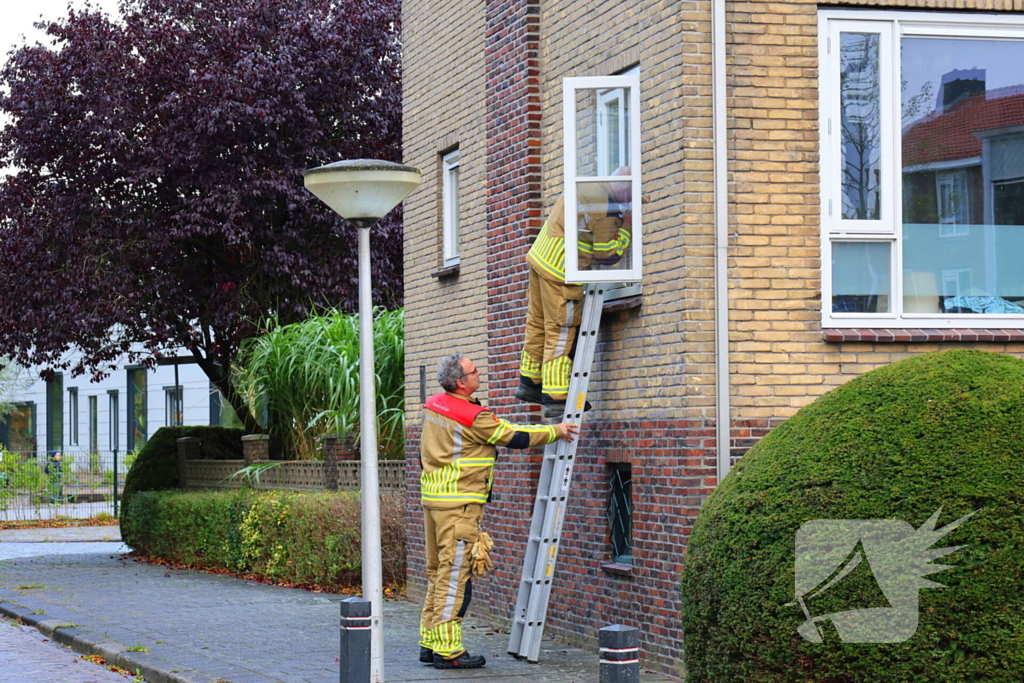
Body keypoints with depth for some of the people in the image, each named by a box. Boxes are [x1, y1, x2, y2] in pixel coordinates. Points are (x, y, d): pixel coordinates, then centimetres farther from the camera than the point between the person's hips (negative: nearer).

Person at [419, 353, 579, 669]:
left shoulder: (434, 407, 9)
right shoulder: (472, 416, -16)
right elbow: (517, 437, -8)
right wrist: (556, 430, 3)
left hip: (432, 498, 9)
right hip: (459, 503, -9)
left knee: (438, 571, 15)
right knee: (454, 574, -6)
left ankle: (430, 643, 19)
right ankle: (447, 650, -5)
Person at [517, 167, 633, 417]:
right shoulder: (605, 211, -21)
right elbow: (607, 256, -15)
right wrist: (627, 228, -6)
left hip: (539, 256, 10)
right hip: (560, 272, -10)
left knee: (537, 323, 18)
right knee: (561, 333, -4)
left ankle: (529, 382, 29)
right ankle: (555, 397, -1)